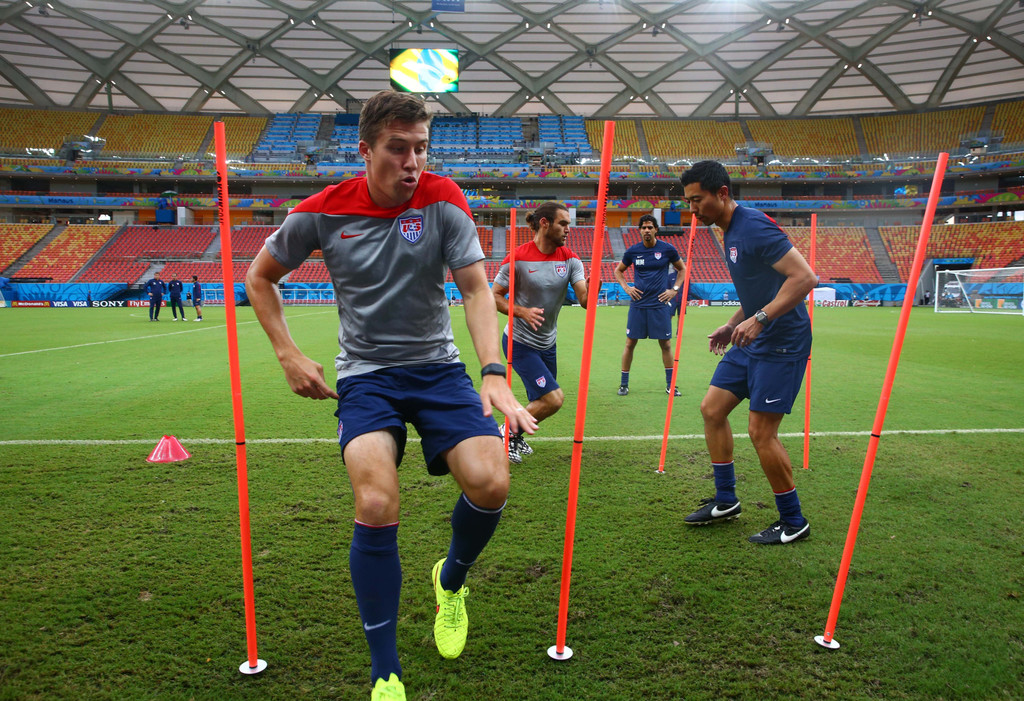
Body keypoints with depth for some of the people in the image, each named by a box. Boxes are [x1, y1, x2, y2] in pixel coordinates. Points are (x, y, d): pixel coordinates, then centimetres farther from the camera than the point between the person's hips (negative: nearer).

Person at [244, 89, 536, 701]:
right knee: (377, 505, -22)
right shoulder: (321, 214, -6)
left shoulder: (443, 199, -6)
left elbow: (476, 288, -12)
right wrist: (290, 357, -1)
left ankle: (452, 581, 18)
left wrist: (494, 372, -27)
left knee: (490, 483, -19)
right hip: (365, 374, -1)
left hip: (438, 367, 1)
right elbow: (260, 278, 10)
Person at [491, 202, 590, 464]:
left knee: (541, 401, 16)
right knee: (553, 398, -15)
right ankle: (508, 433, 7)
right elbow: (494, 296, -9)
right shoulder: (518, 258, -15)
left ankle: (515, 435, 43)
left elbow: (584, 300, -11)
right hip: (520, 342, -6)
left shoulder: (569, 258, -2)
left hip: (547, 343, 7)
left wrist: (591, 285, -35)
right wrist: (522, 311, -25)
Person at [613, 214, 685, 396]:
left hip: (660, 304, 0)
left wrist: (675, 289, 4)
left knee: (665, 344, 3)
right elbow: (618, 270, 17)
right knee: (630, 343, 1)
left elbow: (682, 269, 15)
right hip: (638, 304, 1)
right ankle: (624, 384, 12)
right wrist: (626, 287, 3)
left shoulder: (667, 249, 0)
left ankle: (670, 384, 16)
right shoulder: (633, 251, 2)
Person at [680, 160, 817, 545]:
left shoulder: (754, 226, -18)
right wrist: (733, 324, 15)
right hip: (752, 341, 10)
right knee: (712, 409, 10)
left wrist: (760, 318, -29)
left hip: (780, 343, -10)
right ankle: (725, 500, 25)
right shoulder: (730, 232, 12)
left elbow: (804, 277, -24)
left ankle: (793, 522, 13)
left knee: (761, 431, -7)